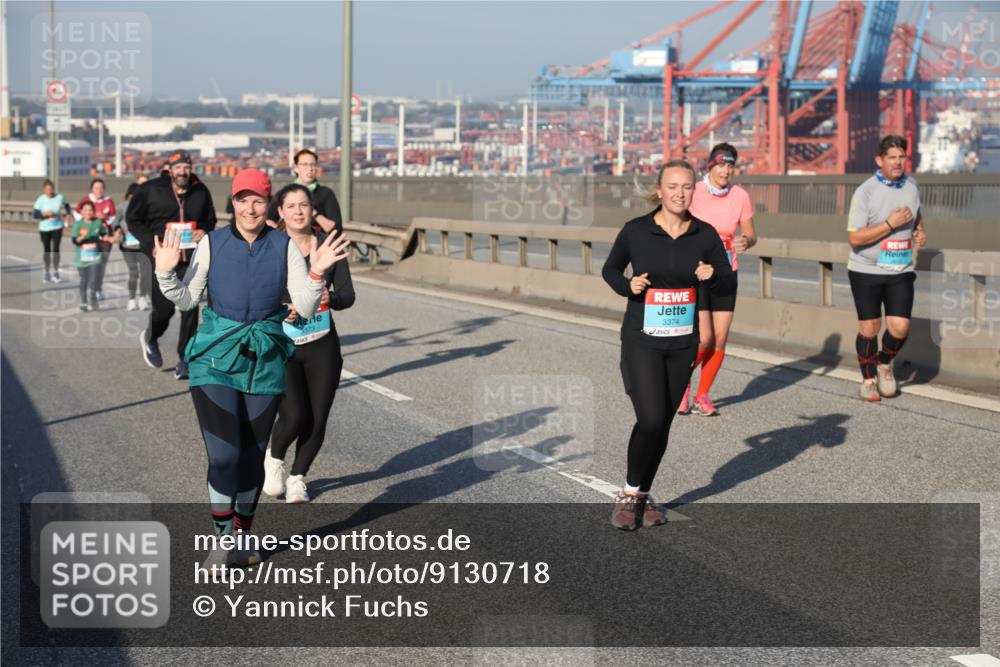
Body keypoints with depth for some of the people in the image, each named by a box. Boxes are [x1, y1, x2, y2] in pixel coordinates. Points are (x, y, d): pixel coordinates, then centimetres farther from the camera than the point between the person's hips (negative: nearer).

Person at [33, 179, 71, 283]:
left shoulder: (60, 197, -6)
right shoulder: (41, 200, -11)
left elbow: (66, 205, 16)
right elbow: (34, 215, -11)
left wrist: (67, 214, 1)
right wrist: (45, 213, -26)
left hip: (57, 227, 0)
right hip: (44, 228, 0)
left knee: (55, 249, -6)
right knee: (46, 250, 9)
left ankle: (55, 272, 6)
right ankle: (47, 273, 23)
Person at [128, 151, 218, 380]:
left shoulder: (200, 191, 4)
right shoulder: (150, 191, -4)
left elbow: (210, 219, 19)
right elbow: (133, 220, 4)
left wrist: (205, 231, -3)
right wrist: (151, 243, -9)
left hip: (192, 259, 2)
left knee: (190, 309, -2)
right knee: (164, 308, -1)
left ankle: (184, 359, 10)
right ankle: (150, 338, 34)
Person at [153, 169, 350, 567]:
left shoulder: (285, 247, -1)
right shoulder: (212, 244, -1)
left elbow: (306, 308, -3)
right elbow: (186, 300, 2)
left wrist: (317, 273, -18)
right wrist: (166, 273, -14)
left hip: (265, 364, 1)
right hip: (216, 359, -1)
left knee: (252, 456, 10)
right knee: (224, 455, -10)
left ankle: (242, 538, 29)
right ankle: (223, 540, 9)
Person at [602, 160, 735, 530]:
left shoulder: (705, 235, -2)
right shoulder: (636, 231, -8)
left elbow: (728, 285, 6)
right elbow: (610, 269, 8)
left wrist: (712, 275, -16)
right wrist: (627, 286, -12)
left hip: (683, 343, 3)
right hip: (641, 341, -3)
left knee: (663, 423, 10)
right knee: (650, 419, -15)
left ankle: (642, 497, 27)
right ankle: (629, 495, 5)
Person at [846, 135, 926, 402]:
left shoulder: (911, 186, 5)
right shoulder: (865, 192, -13)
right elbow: (854, 238, -18)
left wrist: (920, 231, 6)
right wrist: (891, 224, -22)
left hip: (901, 271, 4)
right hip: (866, 271, -4)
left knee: (900, 328, -6)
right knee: (869, 328, 5)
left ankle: (885, 363, 25)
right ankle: (868, 379, 25)